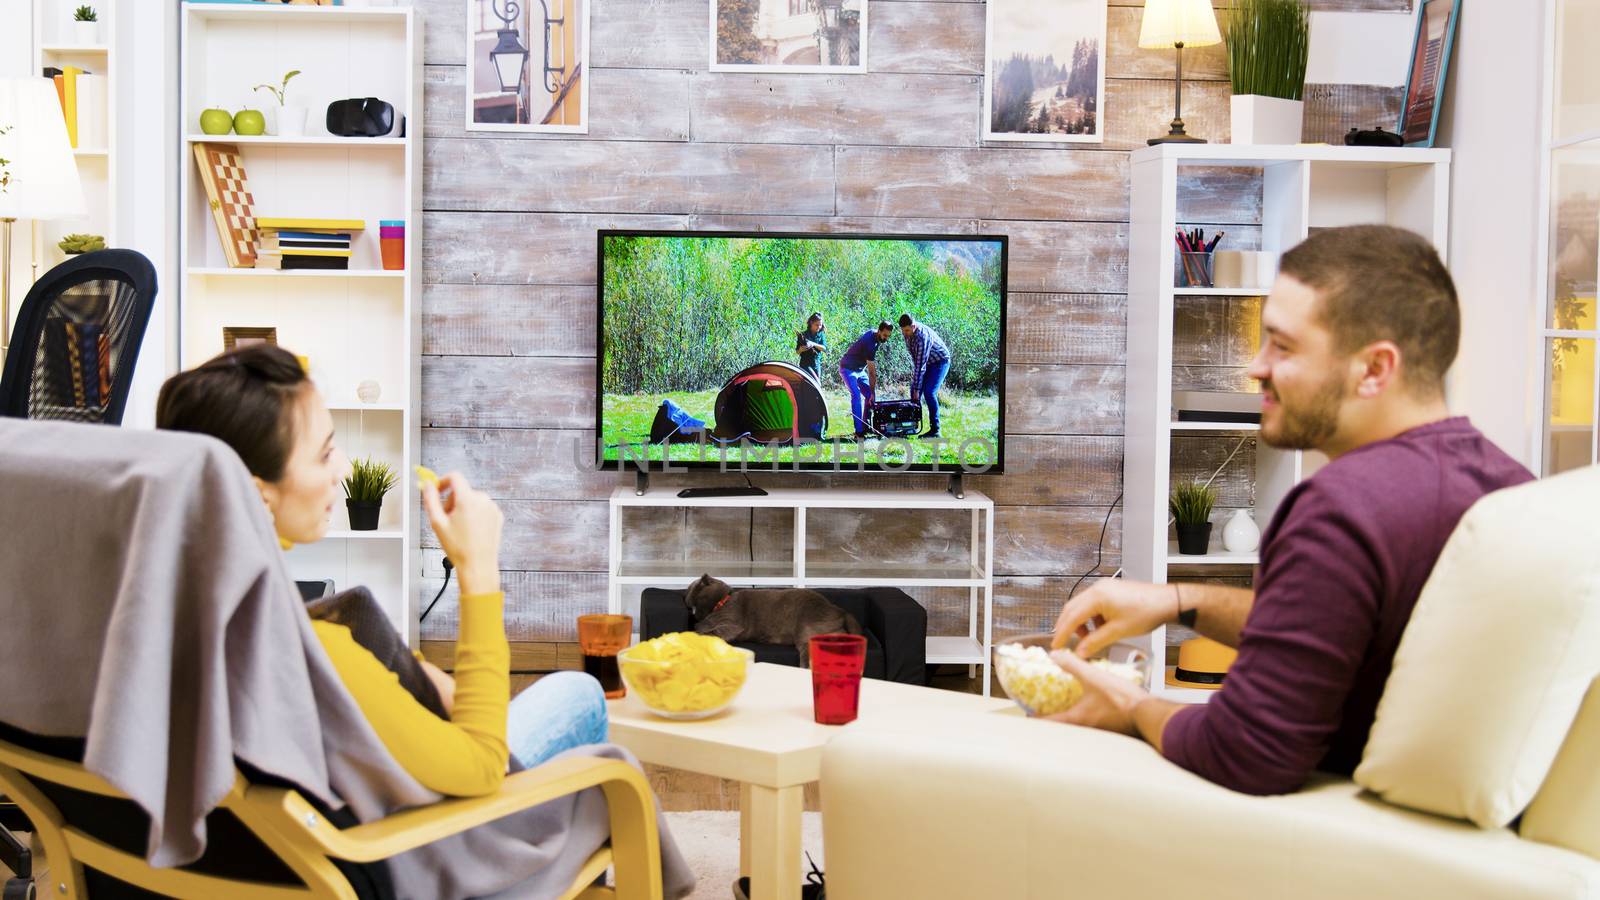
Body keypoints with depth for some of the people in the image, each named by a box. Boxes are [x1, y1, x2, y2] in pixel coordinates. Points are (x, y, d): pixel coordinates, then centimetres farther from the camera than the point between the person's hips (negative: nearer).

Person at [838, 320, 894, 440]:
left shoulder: (875, 334, -3)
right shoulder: (870, 343, -31)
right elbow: (872, 372, -27)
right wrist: (873, 391, -23)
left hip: (860, 369, 10)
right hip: (848, 369, -10)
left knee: (869, 396, 3)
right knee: (856, 396, -23)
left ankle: (866, 427, 11)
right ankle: (859, 432, -29)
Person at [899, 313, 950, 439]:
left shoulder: (923, 337, -35)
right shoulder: (907, 331, -9)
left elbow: (920, 365, -34)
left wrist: (917, 389, -32)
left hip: (940, 361, -8)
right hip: (927, 362, 8)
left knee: (929, 392, -21)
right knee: (914, 391, 1)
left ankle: (935, 430, -18)